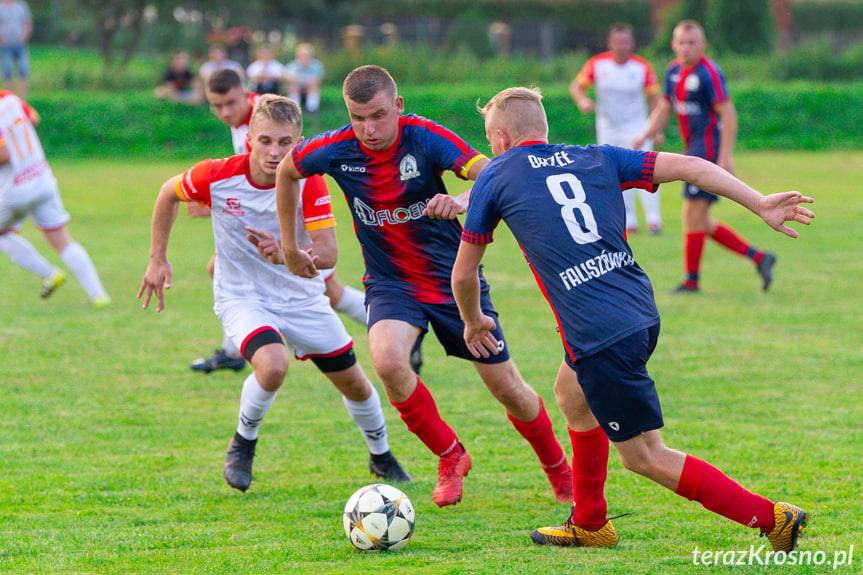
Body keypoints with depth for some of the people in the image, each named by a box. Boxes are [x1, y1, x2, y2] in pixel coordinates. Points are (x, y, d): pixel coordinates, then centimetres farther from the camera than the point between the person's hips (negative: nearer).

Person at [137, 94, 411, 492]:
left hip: (302, 298, 2)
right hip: (242, 297, -2)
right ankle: (243, 445, -4)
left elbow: (328, 252, -28)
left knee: (354, 382, 11)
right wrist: (157, 259, 2)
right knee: (273, 365, -32)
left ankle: (381, 456, 41)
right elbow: (169, 193, 1)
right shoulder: (217, 176, -20)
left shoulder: (309, 183, -20)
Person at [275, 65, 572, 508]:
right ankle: (450, 458, -5)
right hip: (390, 283, 1)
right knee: (388, 361, -30)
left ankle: (558, 468, 34)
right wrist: (290, 246, 14)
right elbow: (287, 170, 9)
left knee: (507, 388, 4)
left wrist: (464, 199, -52)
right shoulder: (335, 150, -13)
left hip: (452, 276, -1)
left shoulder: (425, 137, -20)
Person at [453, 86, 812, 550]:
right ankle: (589, 525, 41)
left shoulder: (496, 177, 6)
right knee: (571, 393, 31)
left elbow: (463, 273, 14)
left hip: (599, 335, -7)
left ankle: (772, 517, -2)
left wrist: (473, 322, 34)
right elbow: (689, 166, 5)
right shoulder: (597, 159, 15)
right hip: (642, 313, 7)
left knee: (645, 457, 3)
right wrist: (759, 203, 3)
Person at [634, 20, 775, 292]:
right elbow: (664, 109, 22)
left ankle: (692, 280, 4)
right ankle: (758, 257, 14)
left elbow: (728, 114, -18)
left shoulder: (708, 73, -15)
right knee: (702, 224, 10)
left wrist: (725, 157, -23)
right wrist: (645, 137, 7)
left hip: (709, 149, -9)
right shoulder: (674, 71, 12)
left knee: (693, 215, -6)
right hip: (694, 149, 9)